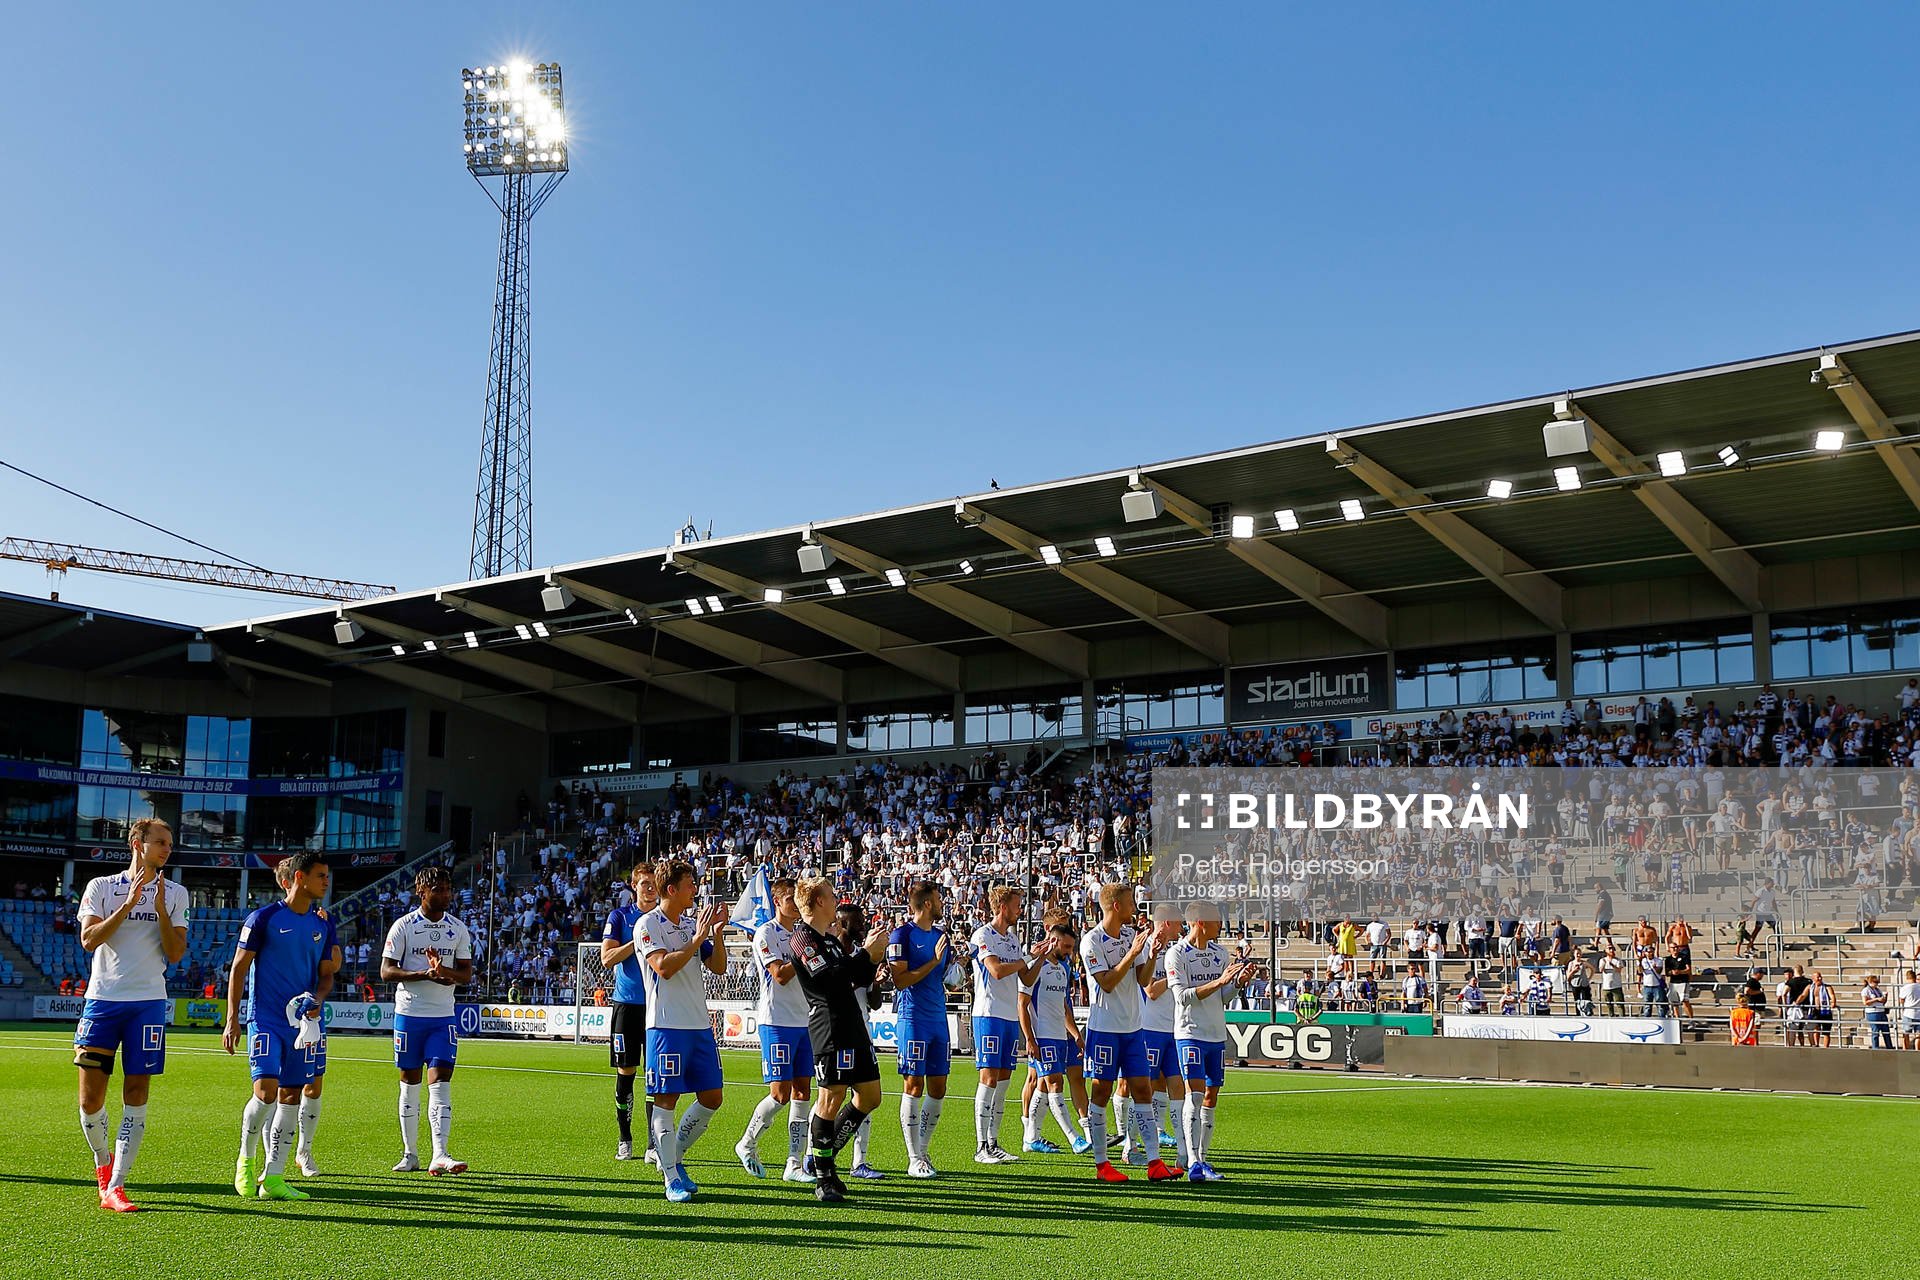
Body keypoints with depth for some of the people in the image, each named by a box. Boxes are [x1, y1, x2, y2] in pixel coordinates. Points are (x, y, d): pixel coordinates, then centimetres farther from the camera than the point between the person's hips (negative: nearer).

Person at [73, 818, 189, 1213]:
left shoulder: (174, 894, 8)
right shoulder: (100, 887, 6)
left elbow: (176, 954, 2)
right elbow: (89, 939, -6)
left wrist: (160, 909, -9)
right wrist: (129, 904, -12)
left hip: (148, 1002, 1)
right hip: (102, 999, -1)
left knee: (136, 1095, -4)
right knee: (90, 1098, -1)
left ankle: (114, 1188, -1)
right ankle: (102, 1161, 27)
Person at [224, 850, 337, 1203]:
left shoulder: (323, 924, 10)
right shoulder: (264, 918, -5)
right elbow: (239, 968, -2)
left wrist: (317, 999, -5)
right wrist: (232, 1020, -5)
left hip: (302, 1021, 5)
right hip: (266, 1019, -5)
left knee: (292, 1095, 4)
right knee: (266, 1091, -15)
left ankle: (272, 1178, 11)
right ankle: (245, 1160, 10)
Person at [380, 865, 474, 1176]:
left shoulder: (458, 929, 7)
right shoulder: (403, 926, -3)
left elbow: (467, 973, 5)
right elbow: (386, 971, -8)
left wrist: (446, 972, -17)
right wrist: (426, 974, -21)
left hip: (444, 1017, 1)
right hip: (408, 1014, -1)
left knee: (440, 1082, -9)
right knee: (410, 1083, 6)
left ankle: (440, 1156, -17)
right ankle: (410, 1154, 17)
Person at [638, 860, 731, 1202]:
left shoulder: (693, 923, 14)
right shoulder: (648, 924, -6)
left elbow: (718, 967, 12)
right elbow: (663, 967, -18)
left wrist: (717, 933, -2)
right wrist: (698, 939, -17)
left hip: (700, 1025, 7)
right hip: (666, 1024, -7)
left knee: (712, 1097, 8)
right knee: (666, 1099, -4)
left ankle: (674, 1158, 24)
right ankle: (672, 1178, 1)